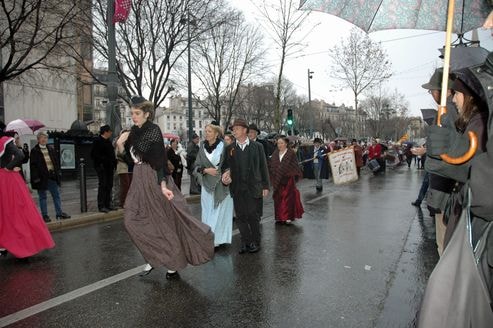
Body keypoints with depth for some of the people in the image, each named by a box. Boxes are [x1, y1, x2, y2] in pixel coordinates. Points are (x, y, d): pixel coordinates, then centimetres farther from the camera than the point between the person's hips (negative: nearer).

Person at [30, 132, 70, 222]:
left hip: (52, 176, 5)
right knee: (42, 197, 5)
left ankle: (59, 213, 15)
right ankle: (45, 215, 12)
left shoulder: (51, 149, 11)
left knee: (56, 195, 8)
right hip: (42, 177, -5)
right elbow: (33, 165, -8)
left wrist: (58, 172, 8)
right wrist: (36, 177, -14)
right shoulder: (34, 151, -4)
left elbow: (56, 161, 15)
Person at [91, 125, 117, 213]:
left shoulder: (108, 141, 18)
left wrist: (114, 164, 13)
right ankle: (101, 206, -3)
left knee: (109, 186, 10)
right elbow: (94, 155, -13)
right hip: (101, 167, -8)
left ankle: (107, 205, 17)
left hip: (109, 167, 8)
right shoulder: (97, 141, -7)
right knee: (102, 186, -7)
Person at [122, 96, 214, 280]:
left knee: (165, 221, 2)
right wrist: (121, 145, -1)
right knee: (132, 220, 5)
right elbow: (130, 156, 15)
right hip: (139, 181, 8)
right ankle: (154, 258, 19)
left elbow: (160, 159, -20)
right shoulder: (134, 132, 8)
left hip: (154, 179, -8)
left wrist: (163, 185, -27)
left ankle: (173, 264, 19)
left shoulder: (153, 130, -13)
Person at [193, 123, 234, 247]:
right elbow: (197, 166, 7)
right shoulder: (202, 148, 6)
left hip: (222, 185, -3)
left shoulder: (223, 147, -5)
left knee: (220, 212, 0)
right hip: (207, 185, 4)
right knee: (208, 212, 7)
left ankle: (219, 239, 11)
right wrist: (206, 170, -11)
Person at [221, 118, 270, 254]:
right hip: (237, 188, 3)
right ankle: (245, 242, 21)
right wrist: (224, 175, -15)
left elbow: (263, 167, 3)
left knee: (253, 216, 2)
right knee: (241, 216, 8)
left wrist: (265, 186, 0)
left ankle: (255, 242, 18)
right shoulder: (229, 148, 7)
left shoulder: (257, 146, 2)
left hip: (253, 187, -2)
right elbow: (225, 166, 8)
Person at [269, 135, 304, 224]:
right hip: (277, 180, 4)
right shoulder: (275, 154, 7)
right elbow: (271, 166, 6)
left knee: (288, 197, 0)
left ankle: (288, 217, 7)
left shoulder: (291, 154, -3)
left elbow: (295, 167, -2)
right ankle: (280, 217, 14)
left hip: (288, 180, -4)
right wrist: (273, 179, -2)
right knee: (278, 198, 5)